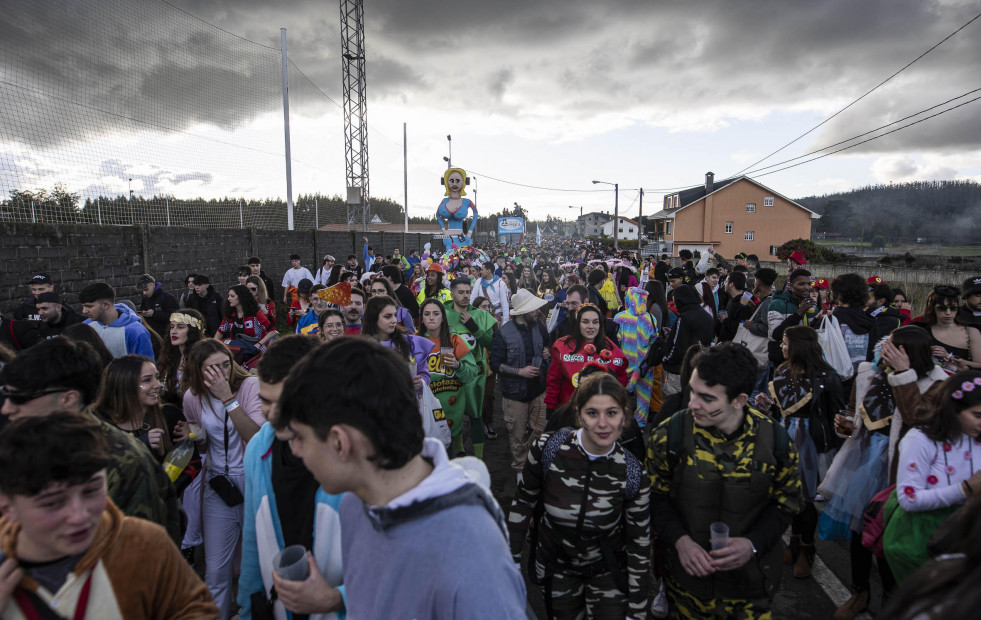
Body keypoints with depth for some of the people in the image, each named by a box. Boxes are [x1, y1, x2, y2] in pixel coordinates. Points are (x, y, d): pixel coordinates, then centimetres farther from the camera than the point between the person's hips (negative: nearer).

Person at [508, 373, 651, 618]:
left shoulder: (633, 475, -20)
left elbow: (639, 543, -9)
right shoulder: (548, 448, -22)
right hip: (556, 567, 1)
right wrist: (512, 558, 0)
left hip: (607, 571, 0)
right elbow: (524, 500, -6)